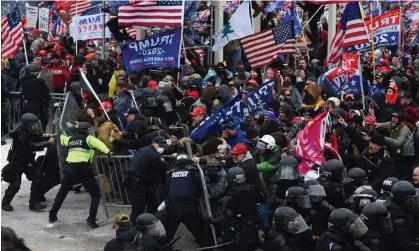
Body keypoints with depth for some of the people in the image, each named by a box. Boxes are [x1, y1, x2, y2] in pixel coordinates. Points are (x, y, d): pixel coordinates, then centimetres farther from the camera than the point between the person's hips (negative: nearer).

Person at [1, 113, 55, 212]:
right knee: (15, 184, -6)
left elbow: (39, 139, 2)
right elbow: (33, 146, -35)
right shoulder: (21, 135, -28)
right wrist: (48, 142, -35)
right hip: (17, 163, -8)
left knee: (37, 179, -5)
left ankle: (33, 203, 1)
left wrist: (50, 138, -15)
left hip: (28, 161, 8)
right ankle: (5, 203, 17)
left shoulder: (30, 133, -2)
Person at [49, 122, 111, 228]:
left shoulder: (70, 139, 20)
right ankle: (91, 219, -4)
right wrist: (107, 151, -33)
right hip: (83, 169, -5)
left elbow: (63, 139, 43)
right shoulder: (87, 138, 3)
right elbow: (97, 143, -19)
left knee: (62, 192, 25)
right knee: (96, 194, 7)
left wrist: (62, 133, 65)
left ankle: (52, 215, 32)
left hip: (70, 168, 5)